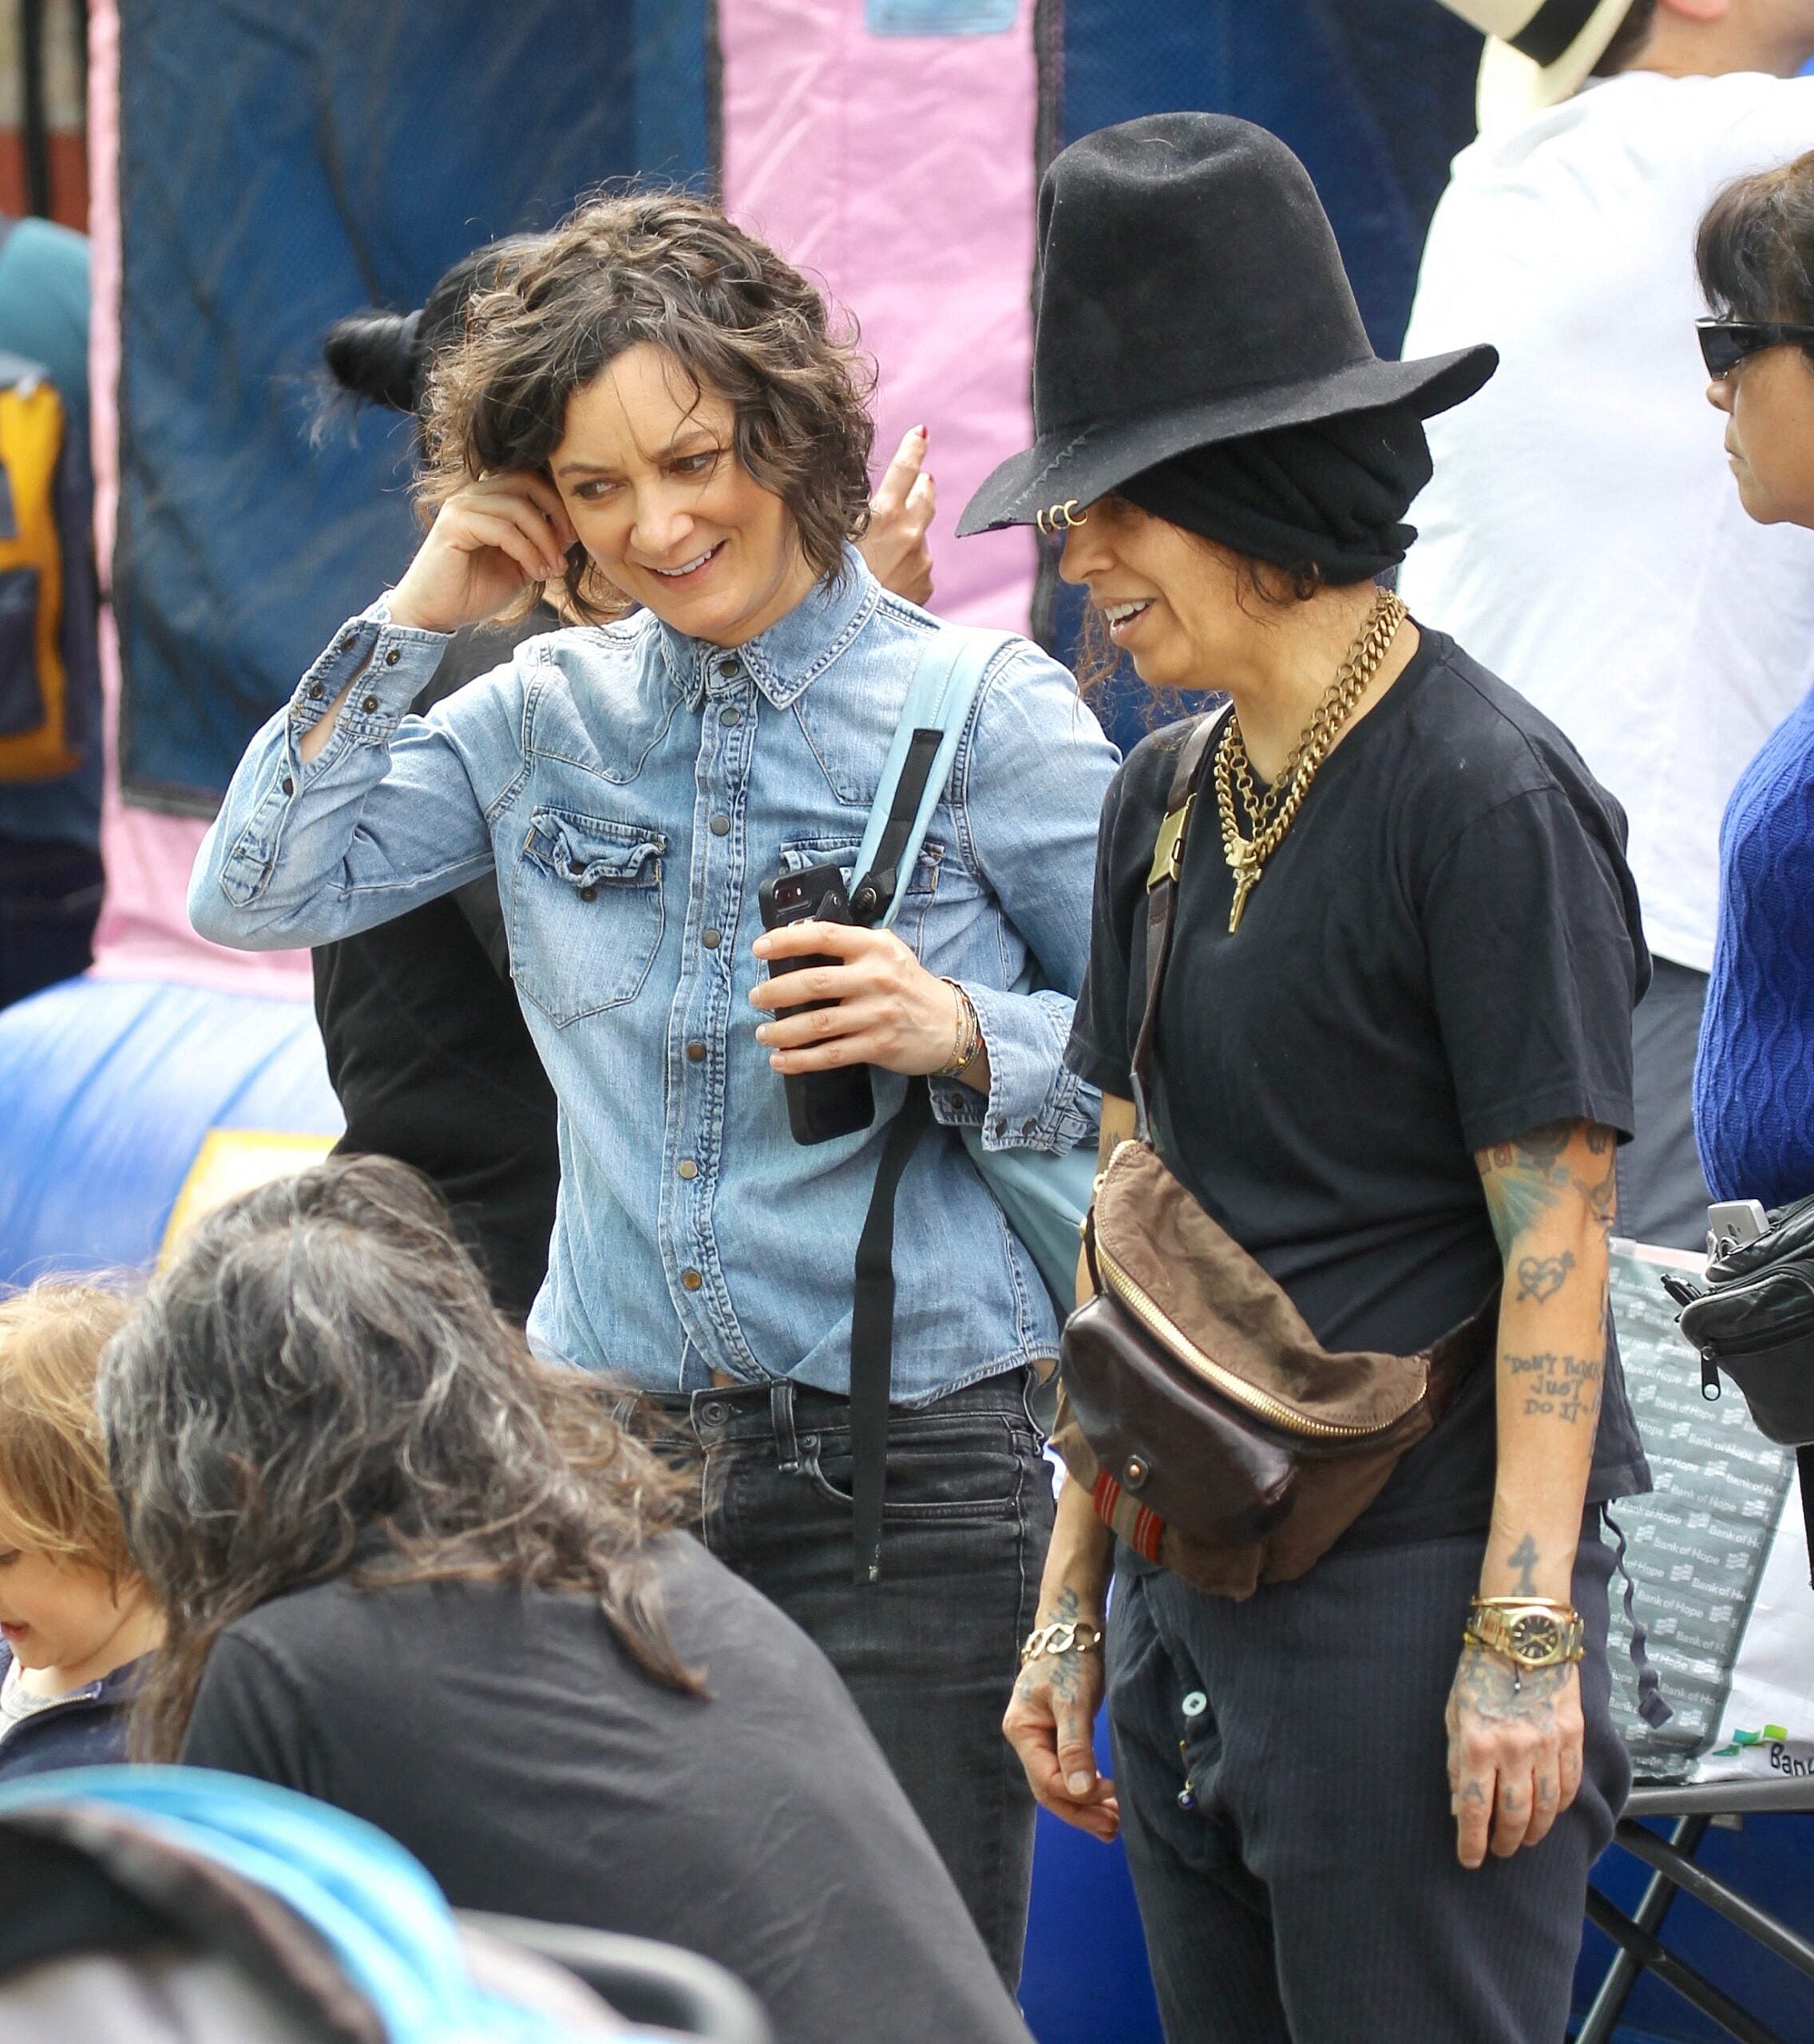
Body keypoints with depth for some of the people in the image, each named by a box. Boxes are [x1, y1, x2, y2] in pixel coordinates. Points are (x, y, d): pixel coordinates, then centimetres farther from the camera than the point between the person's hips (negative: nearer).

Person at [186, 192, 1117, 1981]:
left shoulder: (987, 713, -1)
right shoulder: (544, 717, 10)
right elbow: (257, 891, 5)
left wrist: (954, 1034, -18)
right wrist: (419, 612, 3)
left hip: (906, 1476, -4)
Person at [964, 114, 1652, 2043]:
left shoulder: (1485, 797, -11)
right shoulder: (1166, 800, 11)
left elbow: (1552, 1247, -13)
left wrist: (1525, 1636, -17)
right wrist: (1074, 1601, 15)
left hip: (1408, 1584, -8)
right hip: (1194, 1608, 8)